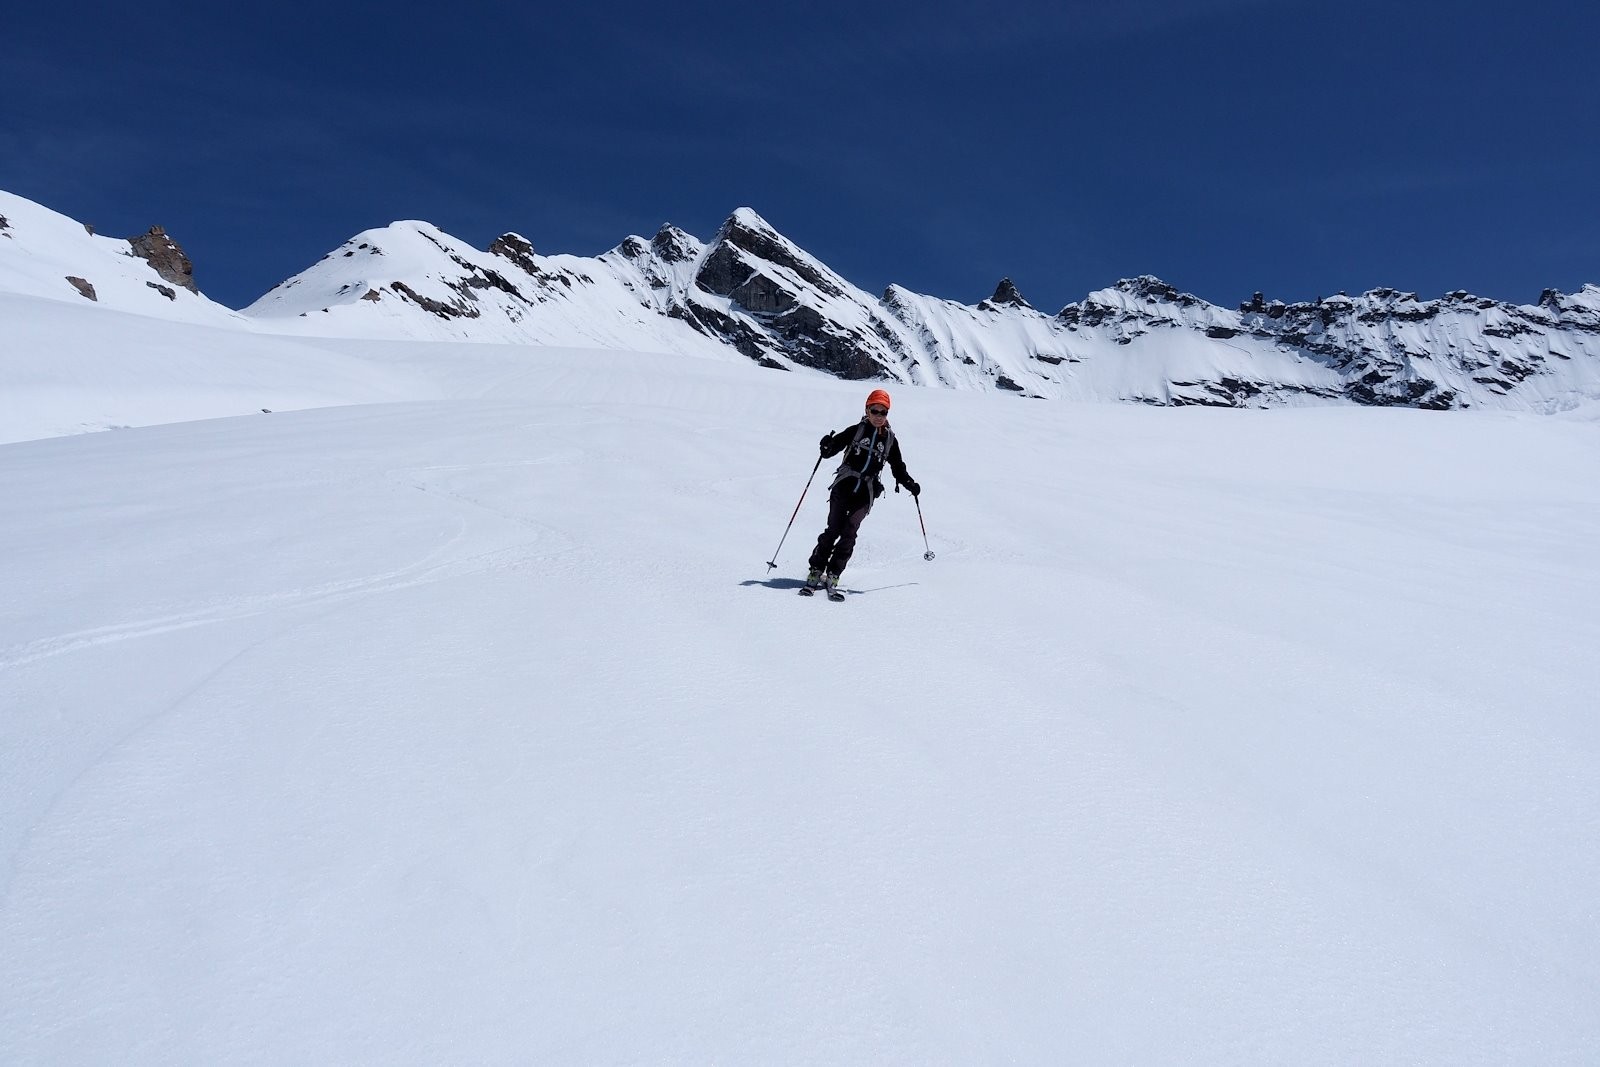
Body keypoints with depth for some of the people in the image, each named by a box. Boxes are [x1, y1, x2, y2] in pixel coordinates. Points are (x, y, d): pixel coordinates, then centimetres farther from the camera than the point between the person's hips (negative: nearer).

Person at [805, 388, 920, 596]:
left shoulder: (890, 440, 11)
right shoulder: (856, 431, 4)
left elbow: (898, 468, 18)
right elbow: (831, 450, 1)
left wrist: (910, 484, 1)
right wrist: (827, 446, -22)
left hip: (865, 493, 1)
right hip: (844, 485, -1)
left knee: (849, 533, -11)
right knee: (834, 529, -11)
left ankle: (832, 576, -9)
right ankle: (816, 571, -2)